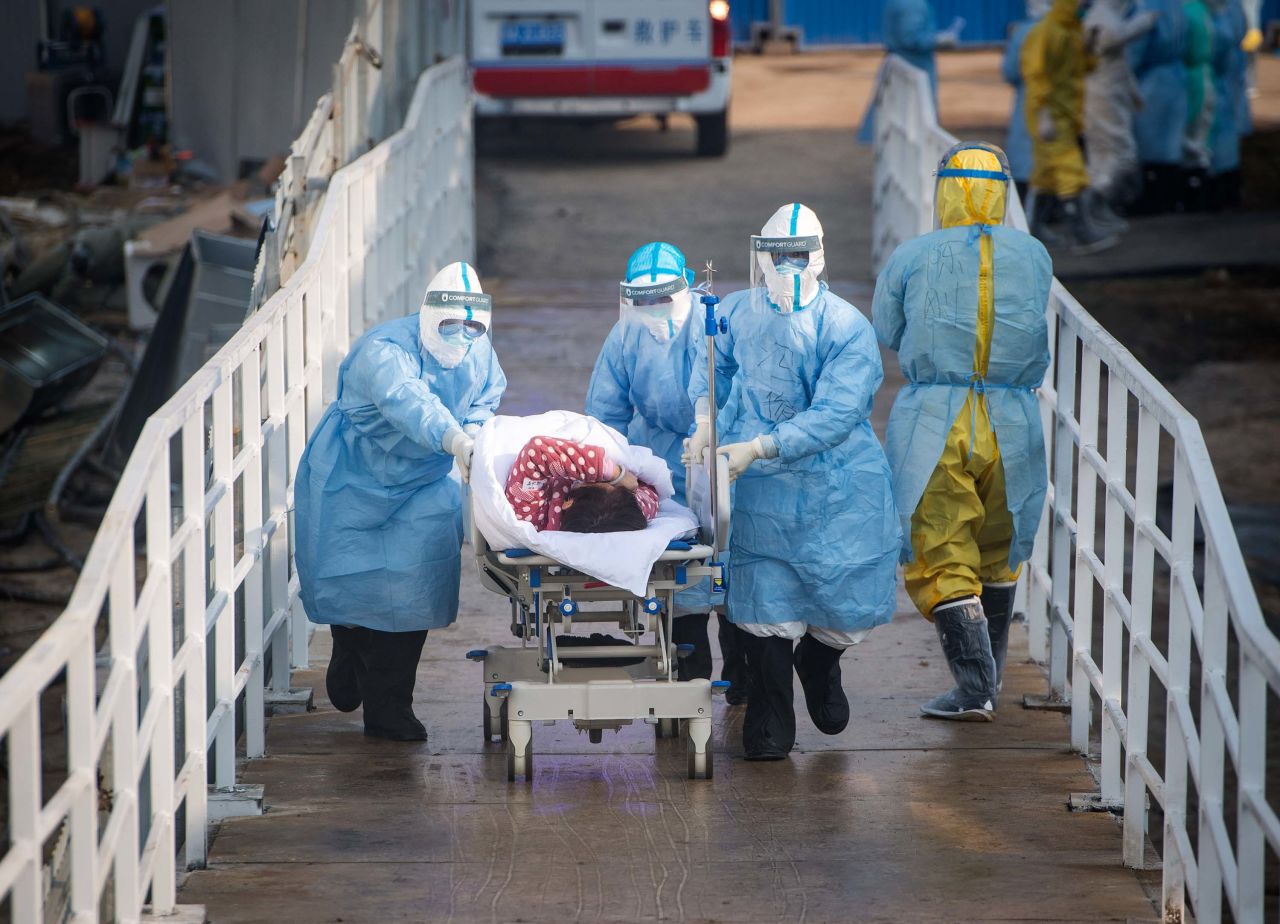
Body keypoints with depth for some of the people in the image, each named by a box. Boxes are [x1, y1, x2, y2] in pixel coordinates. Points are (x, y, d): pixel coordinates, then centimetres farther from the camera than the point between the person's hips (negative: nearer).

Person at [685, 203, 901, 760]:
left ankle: (820, 664, 41)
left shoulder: (848, 329, -11)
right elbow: (710, 376, 18)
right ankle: (768, 728, 13)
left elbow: (836, 414, -19)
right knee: (765, 607, -5)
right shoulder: (736, 314, 0)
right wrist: (704, 425, -3)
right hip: (760, 488, 1)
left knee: (851, 608, 5)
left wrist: (757, 448, -26)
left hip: (841, 489, -1)